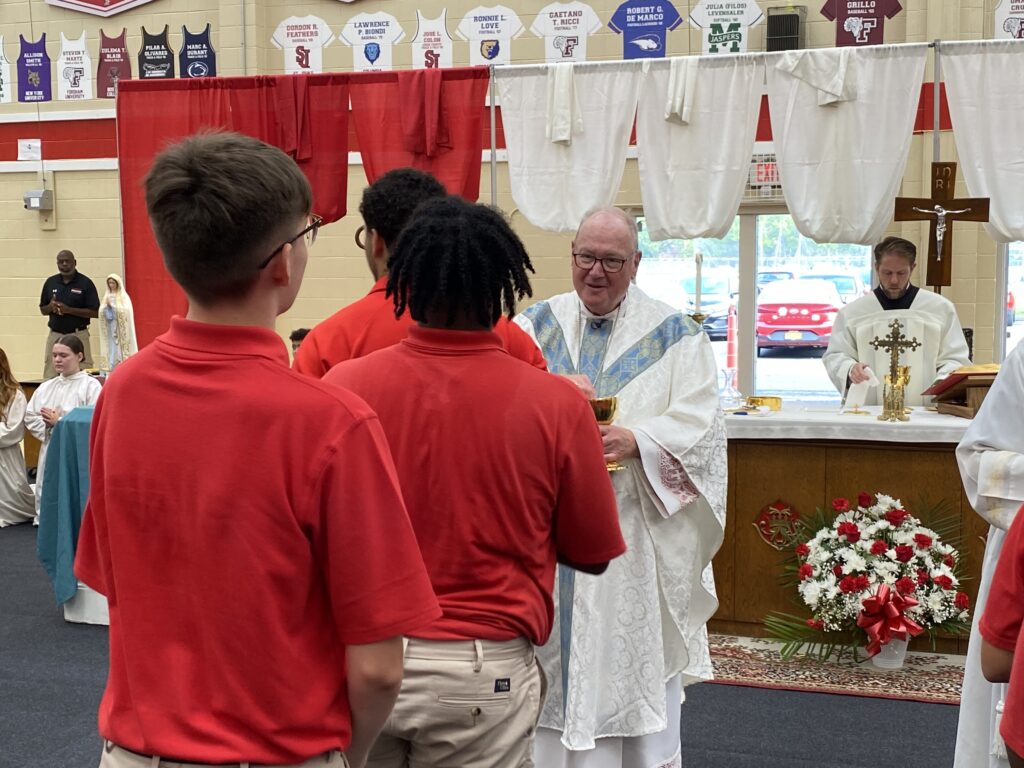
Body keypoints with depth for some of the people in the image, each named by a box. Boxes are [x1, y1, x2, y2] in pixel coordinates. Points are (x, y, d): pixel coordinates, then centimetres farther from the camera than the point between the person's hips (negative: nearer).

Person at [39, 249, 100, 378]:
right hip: (55, 335, 4)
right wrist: (51, 307, -8)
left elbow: (95, 312, -8)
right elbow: (43, 310, 16)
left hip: (78, 335, -4)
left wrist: (69, 310, -17)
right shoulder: (50, 282, 9)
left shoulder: (85, 283, -4)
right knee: (50, 377, 3)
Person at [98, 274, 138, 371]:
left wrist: (113, 305, -11)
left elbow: (125, 311, -12)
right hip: (110, 327, 4)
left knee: (120, 348, -9)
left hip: (121, 328, -4)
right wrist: (107, 305, -9)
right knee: (111, 349, -1)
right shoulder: (107, 296, 13)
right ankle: (112, 369, 1)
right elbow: (102, 312, 9)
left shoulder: (124, 297, 1)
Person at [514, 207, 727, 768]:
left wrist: (635, 440, -24)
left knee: (635, 671, 4)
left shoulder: (674, 335, 3)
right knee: (555, 659, 8)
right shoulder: (537, 324, 10)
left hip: (635, 538, -2)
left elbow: (699, 425, -7)